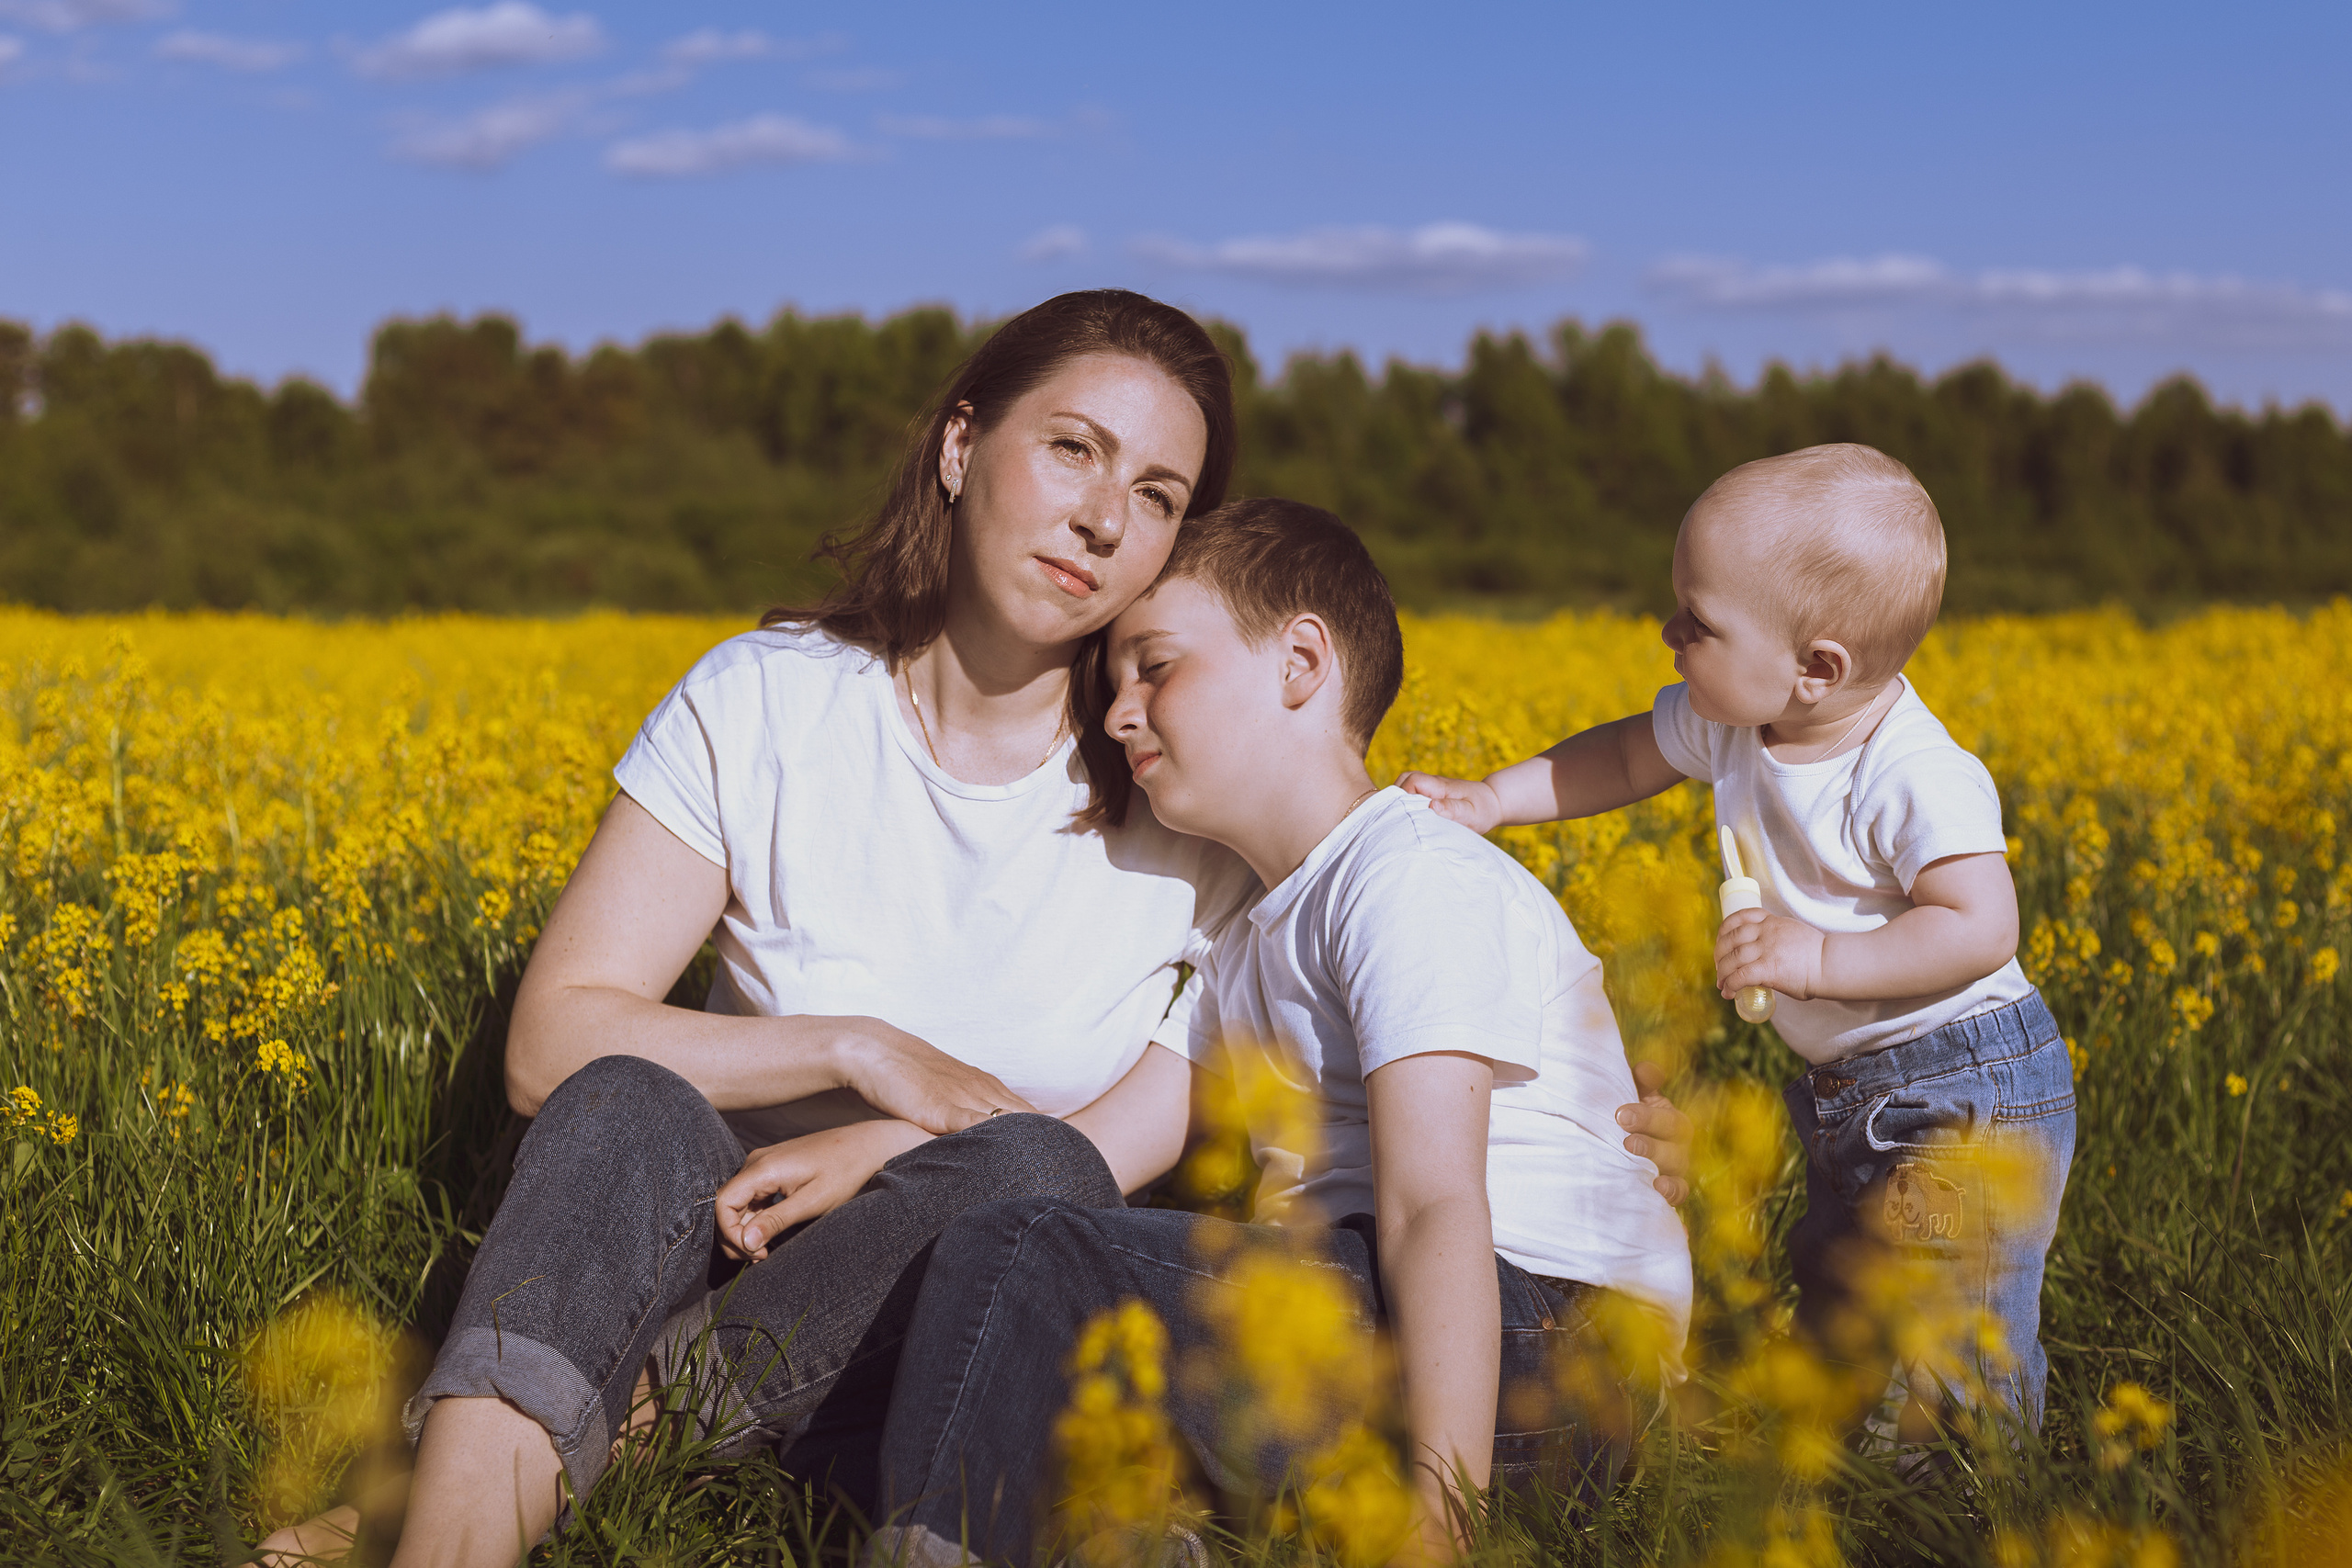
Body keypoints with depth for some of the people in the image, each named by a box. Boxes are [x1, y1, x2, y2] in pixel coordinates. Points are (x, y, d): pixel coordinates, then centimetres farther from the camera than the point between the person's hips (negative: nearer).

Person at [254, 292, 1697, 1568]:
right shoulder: (761, 704, -4)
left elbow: (1121, 1156, -9)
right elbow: (552, 1044, -7)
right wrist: (858, 1050, -19)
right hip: (710, 1258, 1)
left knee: (1028, 1170, -33)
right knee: (630, 1101, -31)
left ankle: (571, 1445, -30)